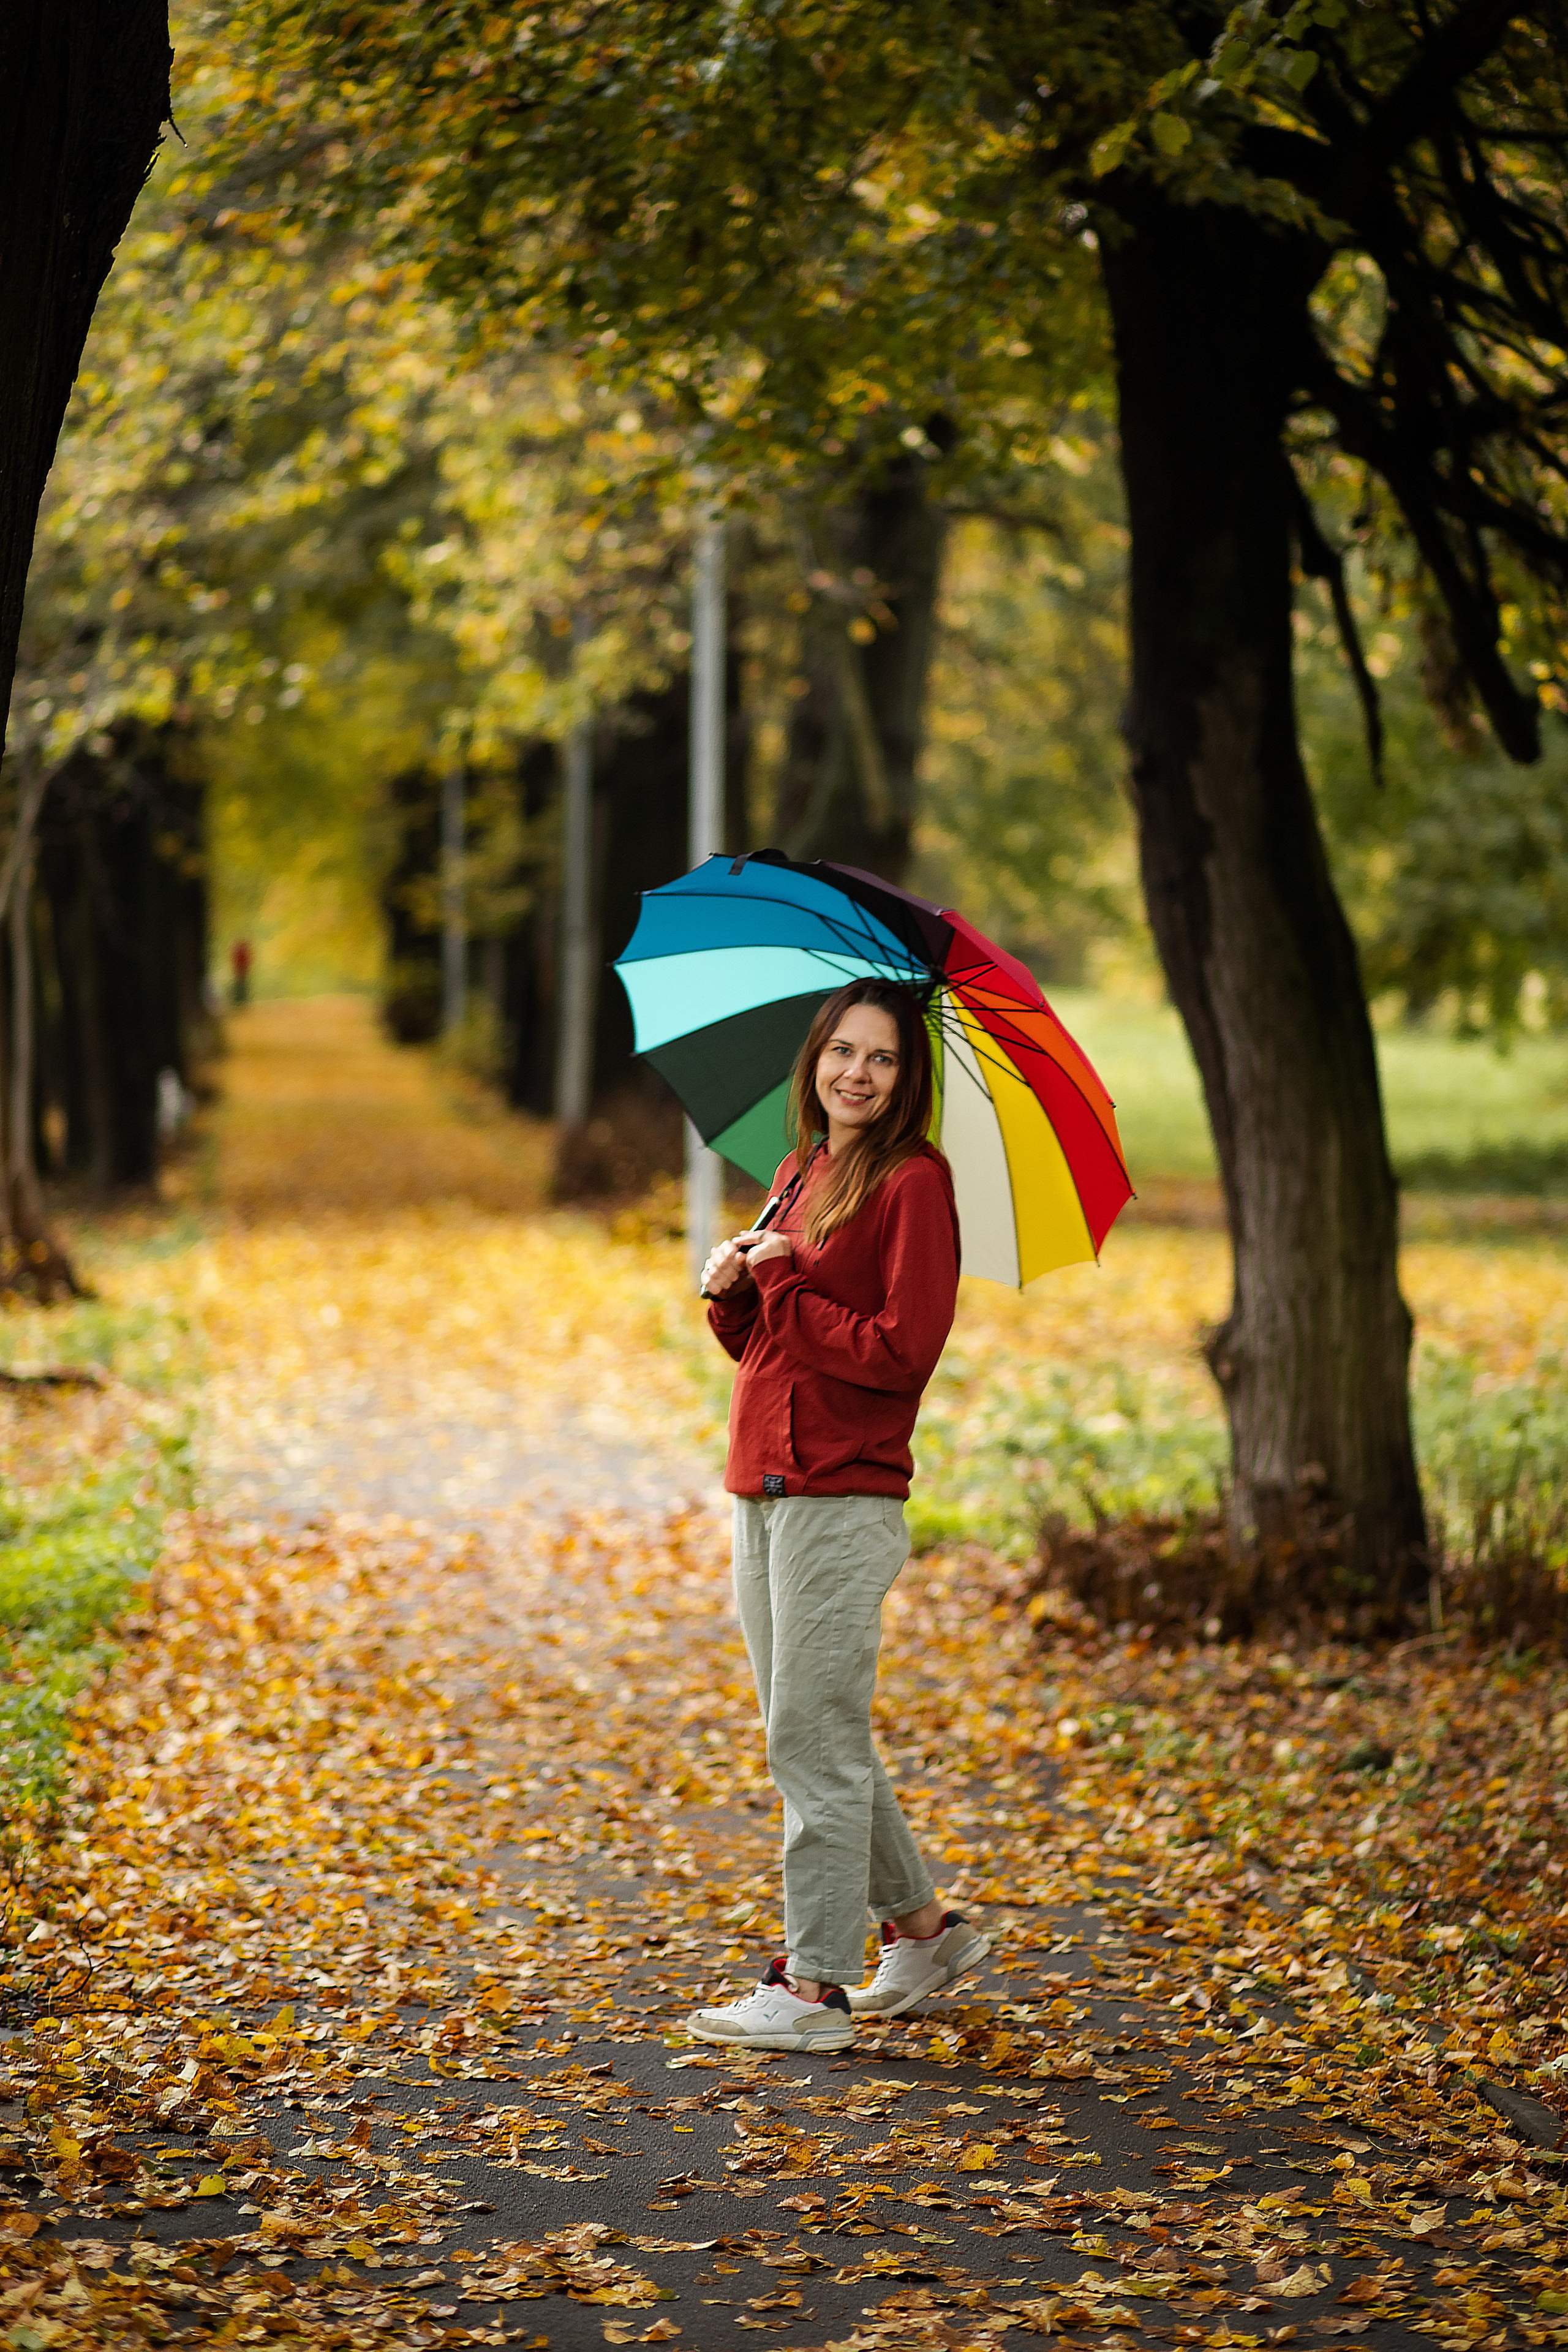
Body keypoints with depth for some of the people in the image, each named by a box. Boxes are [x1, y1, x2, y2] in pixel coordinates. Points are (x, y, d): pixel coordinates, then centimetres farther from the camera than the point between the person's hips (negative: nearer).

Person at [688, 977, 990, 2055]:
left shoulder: (915, 1182, -9)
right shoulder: (797, 1175, 16)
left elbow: (904, 1350, -17)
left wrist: (784, 1292, -11)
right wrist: (732, 1289, -2)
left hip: (844, 1494, -9)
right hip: (763, 1484, 9)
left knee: (815, 1740, -5)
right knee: (810, 1737, 15)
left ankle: (815, 1985, 2)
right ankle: (925, 1929, 29)